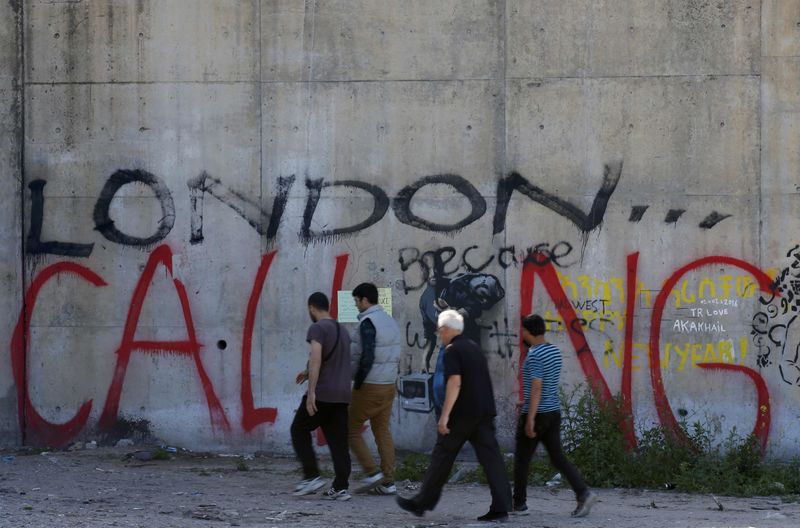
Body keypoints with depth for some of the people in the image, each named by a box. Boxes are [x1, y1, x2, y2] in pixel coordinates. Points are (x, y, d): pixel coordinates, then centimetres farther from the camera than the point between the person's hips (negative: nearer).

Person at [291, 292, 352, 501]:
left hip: (322, 393, -7)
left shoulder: (317, 329, -8)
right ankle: (341, 487, -1)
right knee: (338, 441, 5)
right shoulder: (342, 331, 18)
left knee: (299, 430, 8)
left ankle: (312, 476, 0)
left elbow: (316, 358, -21)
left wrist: (311, 391, -24)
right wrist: (309, 373, 44)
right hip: (342, 394, 7)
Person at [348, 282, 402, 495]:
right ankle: (388, 482, 6)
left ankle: (372, 473, -5)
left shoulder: (368, 322, -15)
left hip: (370, 387, -8)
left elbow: (367, 357, -23)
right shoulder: (390, 321, 12)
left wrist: (357, 383, -14)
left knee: (352, 429, 4)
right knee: (383, 431, 10)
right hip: (390, 384, 8)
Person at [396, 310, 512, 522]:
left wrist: (445, 415, -20)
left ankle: (422, 503, 14)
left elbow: (455, 382, -18)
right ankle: (501, 507, -8)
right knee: (490, 457, 0)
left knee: (442, 456, 5)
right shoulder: (474, 347, 17)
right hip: (484, 411, 7)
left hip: (463, 413, -7)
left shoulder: (452, 350, -8)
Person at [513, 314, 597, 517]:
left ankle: (519, 503, 16)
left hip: (537, 414, -8)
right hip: (554, 411, 8)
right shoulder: (555, 351, 10)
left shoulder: (534, 355, -16)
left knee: (521, 459, 7)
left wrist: (530, 418, -24)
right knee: (558, 457, 5)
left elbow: (536, 388, -23)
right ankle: (583, 493, -12)